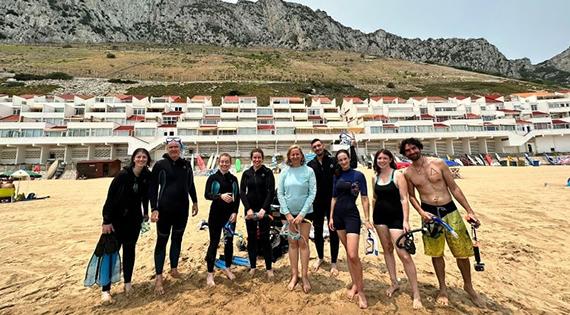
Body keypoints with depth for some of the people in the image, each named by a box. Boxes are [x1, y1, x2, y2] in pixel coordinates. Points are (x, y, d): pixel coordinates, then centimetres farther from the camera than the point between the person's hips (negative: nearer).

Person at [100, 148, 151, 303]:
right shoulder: (123, 174, -18)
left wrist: (146, 212, 13)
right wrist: (106, 220, -17)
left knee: (130, 249, 12)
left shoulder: (147, 176, -7)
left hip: (134, 218, 4)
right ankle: (106, 289, 12)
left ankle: (127, 283, 25)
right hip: (117, 217, -3)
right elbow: (110, 197, -16)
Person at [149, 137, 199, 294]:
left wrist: (195, 202, 13)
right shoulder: (160, 165, -7)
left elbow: (191, 185, 13)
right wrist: (154, 209, -13)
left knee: (177, 239, 15)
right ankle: (158, 277, 14)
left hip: (182, 209, 4)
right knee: (162, 241, 5)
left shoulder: (186, 165, 4)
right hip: (165, 209, -4)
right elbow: (153, 188, -7)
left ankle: (174, 268, 32)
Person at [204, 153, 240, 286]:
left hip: (230, 214, 3)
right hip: (216, 214, -3)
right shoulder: (213, 178, -2)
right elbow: (207, 195, -12)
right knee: (214, 243, 2)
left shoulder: (233, 179, 6)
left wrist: (235, 212, -6)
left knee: (229, 242, 12)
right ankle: (210, 273, 15)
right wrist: (220, 196, -29)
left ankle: (227, 268, 30)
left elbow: (238, 197, 5)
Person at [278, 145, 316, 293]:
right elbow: (280, 194, -2)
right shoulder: (284, 172, -2)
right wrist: (288, 214, -8)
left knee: (303, 243, 5)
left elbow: (312, 193, -9)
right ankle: (294, 275, 23)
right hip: (289, 212, 2)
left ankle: (305, 276, 18)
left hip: (305, 212, -2)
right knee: (292, 243, 11)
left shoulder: (309, 171, -7)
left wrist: (302, 214, -13)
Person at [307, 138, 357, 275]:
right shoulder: (310, 165, 1)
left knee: (333, 232, 7)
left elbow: (353, 164, -8)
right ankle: (320, 257, 35)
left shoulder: (333, 161, -2)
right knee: (317, 231, 14)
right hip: (317, 203, 2)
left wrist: (352, 147, -11)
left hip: (332, 202, -2)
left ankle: (333, 262, 23)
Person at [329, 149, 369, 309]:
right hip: (338, 215, 5)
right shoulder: (337, 176, 7)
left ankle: (361, 290, 6)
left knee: (353, 255, -11)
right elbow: (334, 198, 11)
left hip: (352, 215, -5)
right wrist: (331, 217, 8)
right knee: (348, 252, 13)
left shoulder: (358, 175, -5)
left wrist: (367, 219, -9)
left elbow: (364, 198, -5)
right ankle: (354, 284, 27)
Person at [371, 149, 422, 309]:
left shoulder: (398, 175, -8)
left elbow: (404, 199, -12)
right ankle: (394, 283, 29)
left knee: (404, 254, -9)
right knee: (387, 249, 13)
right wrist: (372, 216, 15)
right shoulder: (375, 177, 7)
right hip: (380, 216, 5)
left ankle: (416, 294, 4)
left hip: (396, 216, -5)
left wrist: (405, 221, -17)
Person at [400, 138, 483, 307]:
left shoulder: (438, 163, -4)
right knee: (436, 253, 9)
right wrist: (421, 212, -10)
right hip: (430, 213, 0)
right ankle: (443, 288, 29)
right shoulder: (408, 173, -1)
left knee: (463, 252, 9)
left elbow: (454, 188, 0)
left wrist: (470, 211, -2)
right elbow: (412, 196, 7)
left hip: (450, 210, 0)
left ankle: (468, 286, 33)